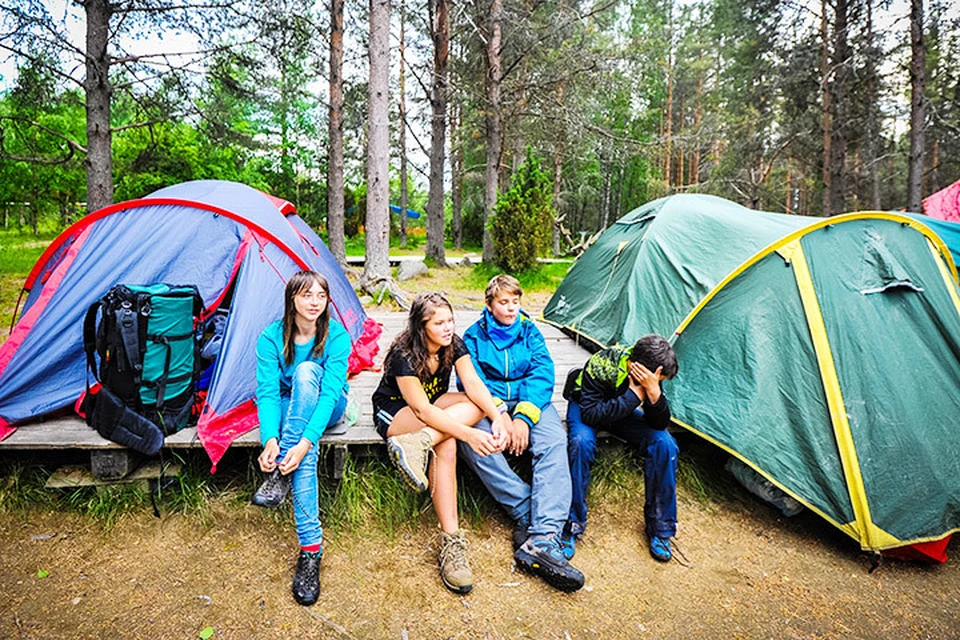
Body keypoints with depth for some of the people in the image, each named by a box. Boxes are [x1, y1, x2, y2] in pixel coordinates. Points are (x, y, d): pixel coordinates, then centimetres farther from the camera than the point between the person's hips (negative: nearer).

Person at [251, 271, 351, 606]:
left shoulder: (337, 336, -19)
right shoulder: (272, 337, -15)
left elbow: (330, 391, -29)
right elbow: (267, 392, -22)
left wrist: (305, 442, -43)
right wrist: (270, 439, -41)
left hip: (325, 409, 0)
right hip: (287, 409, 1)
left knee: (307, 371, -35)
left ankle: (281, 475, -37)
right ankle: (311, 546, -37)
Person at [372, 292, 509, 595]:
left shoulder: (454, 345, -10)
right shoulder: (404, 356, -28)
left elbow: (473, 383, -18)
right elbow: (422, 411, -33)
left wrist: (497, 417, -37)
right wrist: (469, 435, -43)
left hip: (433, 404, 6)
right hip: (395, 412, -6)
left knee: (478, 405, -24)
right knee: (445, 446, -35)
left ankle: (417, 443, -36)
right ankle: (451, 541, -36)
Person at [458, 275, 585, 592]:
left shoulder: (530, 331, 9)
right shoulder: (474, 336, 5)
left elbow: (543, 374, -2)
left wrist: (524, 416, -19)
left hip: (529, 401, 1)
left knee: (554, 440, -31)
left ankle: (542, 540, -42)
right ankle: (529, 514, -28)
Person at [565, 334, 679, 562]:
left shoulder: (652, 375, -23)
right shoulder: (601, 364, -36)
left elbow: (660, 423, -22)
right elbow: (590, 414, -36)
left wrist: (654, 392, -42)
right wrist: (634, 395, -40)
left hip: (623, 411, 4)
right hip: (584, 406, -3)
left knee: (664, 442, -21)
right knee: (582, 442, -37)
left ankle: (660, 528, -6)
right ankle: (571, 525, -20)